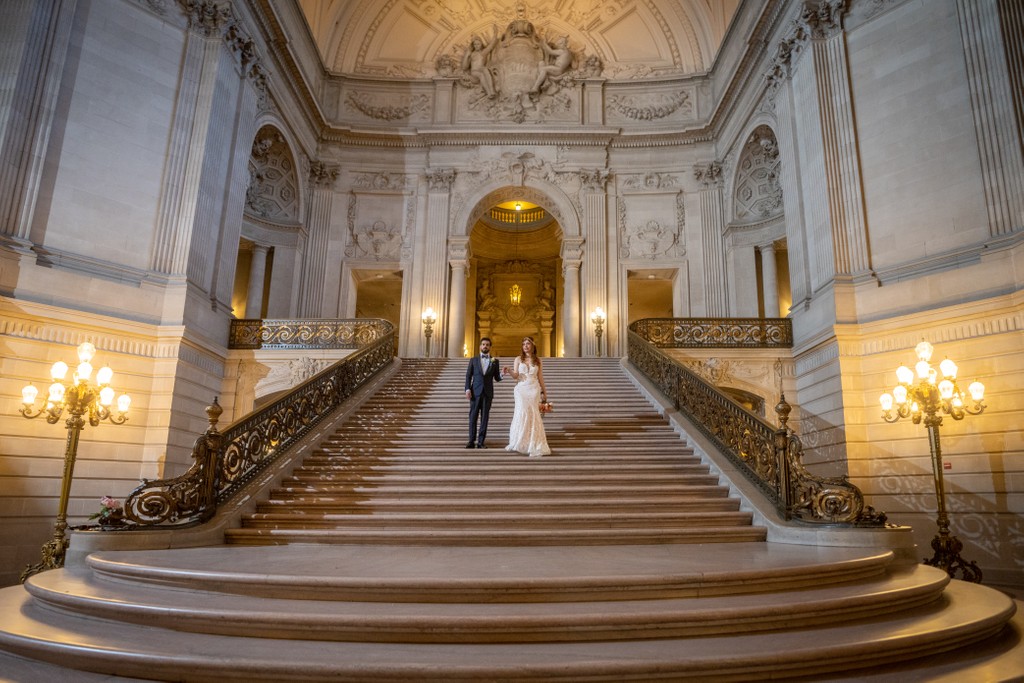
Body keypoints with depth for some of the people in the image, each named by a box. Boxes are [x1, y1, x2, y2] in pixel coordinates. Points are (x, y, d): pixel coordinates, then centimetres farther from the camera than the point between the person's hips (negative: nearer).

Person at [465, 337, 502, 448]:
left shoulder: (494, 361, 9)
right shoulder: (473, 360, 8)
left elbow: (497, 378, 8)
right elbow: (468, 376, 5)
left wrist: (502, 374, -14)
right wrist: (467, 389, -7)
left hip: (488, 393, 0)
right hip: (475, 392, 0)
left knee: (484, 418, 1)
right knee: (473, 417, 0)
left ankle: (481, 442, 5)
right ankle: (472, 441, 6)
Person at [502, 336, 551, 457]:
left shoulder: (537, 361, 9)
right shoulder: (518, 359, 6)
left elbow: (540, 377, 13)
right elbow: (515, 376, -2)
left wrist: (544, 391, 13)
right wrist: (509, 371, -22)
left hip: (534, 389, 1)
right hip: (522, 389, -1)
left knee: (533, 415, -4)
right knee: (522, 413, -12)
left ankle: (533, 445, 0)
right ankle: (519, 443, -1)